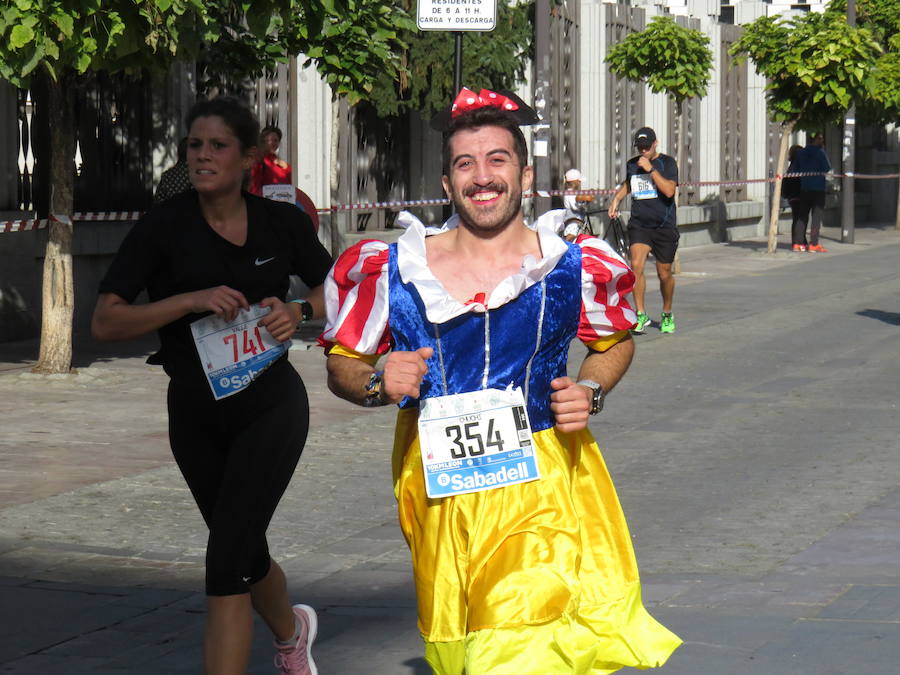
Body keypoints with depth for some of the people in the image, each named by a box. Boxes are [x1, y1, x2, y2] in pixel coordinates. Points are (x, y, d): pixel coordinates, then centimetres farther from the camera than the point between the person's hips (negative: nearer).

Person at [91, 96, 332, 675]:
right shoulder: (165, 226, -7)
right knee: (244, 551, 20)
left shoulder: (283, 222, -3)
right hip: (196, 414, 2)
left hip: (270, 404, -2)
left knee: (227, 561, -14)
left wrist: (301, 312, -9)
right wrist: (192, 299, -24)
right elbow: (106, 323, -13)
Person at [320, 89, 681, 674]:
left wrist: (591, 393, -1)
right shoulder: (391, 273, -1)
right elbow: (342, 363, 10)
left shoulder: (576, 269, 0)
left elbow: (616, 341, 19)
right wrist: (378, 383, -12)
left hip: (544, 488, -1)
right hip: (439, 489, 1)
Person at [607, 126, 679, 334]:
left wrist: (651, 169, -21)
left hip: (664, 226, -2)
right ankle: (641, 315, -13)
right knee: (636, 265, -20)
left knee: (664, 274, 7)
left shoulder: (667, 162, -4)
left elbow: (669, 190, -20)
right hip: (639, 224, 2)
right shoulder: (632, 164, 9)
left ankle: (667, 315, 29)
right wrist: (616, 198, 14)